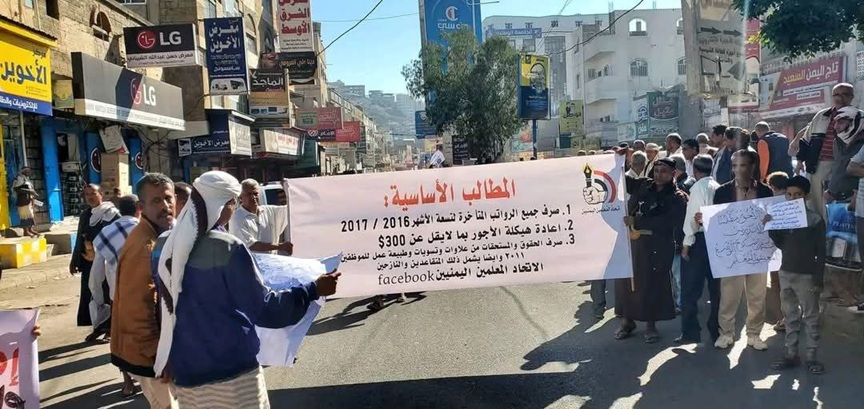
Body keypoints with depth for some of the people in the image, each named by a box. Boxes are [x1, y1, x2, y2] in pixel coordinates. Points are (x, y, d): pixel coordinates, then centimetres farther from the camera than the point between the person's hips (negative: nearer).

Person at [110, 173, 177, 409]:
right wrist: (157, 354, -22)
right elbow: (137, 309, -28)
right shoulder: (146, 247, -26)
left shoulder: (161, 235, 7)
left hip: (153, 345, 10)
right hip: (147, 351, -10)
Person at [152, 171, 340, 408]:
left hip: (185, 371, 6)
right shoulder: (228, 248, -17)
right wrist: (313, 290, -9)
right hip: (232, 370, -6)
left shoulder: (163, 247, 2)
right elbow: (264, 310, -15)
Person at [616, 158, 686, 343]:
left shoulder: (677, 198, -2)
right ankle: (627, 320, 20)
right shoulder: (645, 187, 12)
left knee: (653, 283, 1)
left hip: (658, 246, -4)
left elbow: (667, 222, -16)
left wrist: (636, 222, -20)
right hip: (633, 241, 4)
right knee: (626, 279, 3)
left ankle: (651, 325, 18)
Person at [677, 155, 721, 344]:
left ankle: (690, 331, 2)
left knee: (691, 288, 1)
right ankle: (716, 329, 21)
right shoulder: (718, 188, 8)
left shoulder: (698, 187, -11)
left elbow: (693, 216, -14)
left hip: (699, 239, -7)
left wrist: (686, 243, -11)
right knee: (716, 286, 13)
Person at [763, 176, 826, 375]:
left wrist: (818, 279, -10)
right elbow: (780, 244, 8)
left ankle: (811, 357, 12)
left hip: (806, 276, -4)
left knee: (810, 318, 5)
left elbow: (821, 252, -7)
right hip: (786, 273, 5)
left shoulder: (815, 220, -8)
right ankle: (791, 354, 19)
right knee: (790, 317, 12)